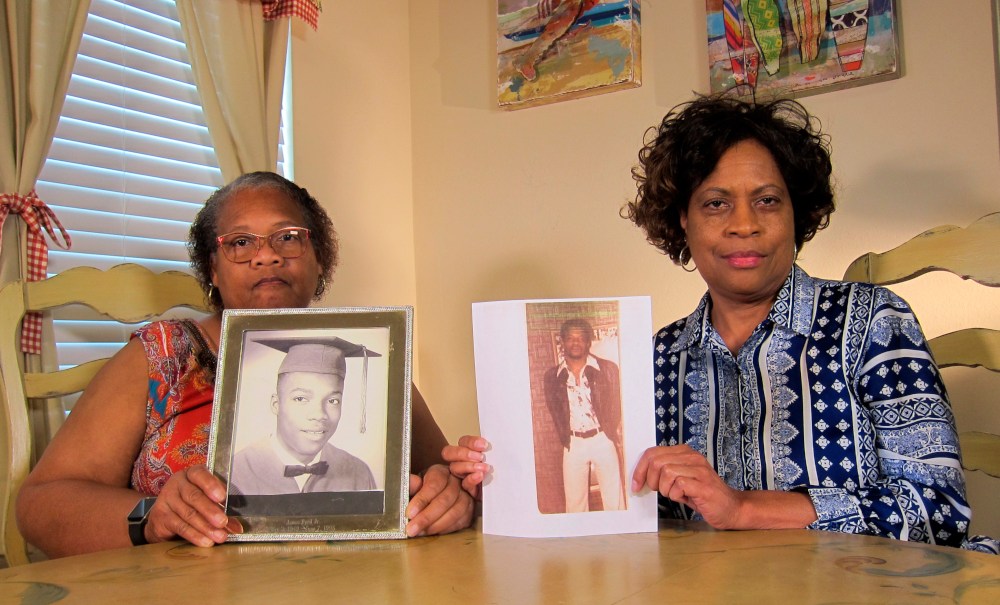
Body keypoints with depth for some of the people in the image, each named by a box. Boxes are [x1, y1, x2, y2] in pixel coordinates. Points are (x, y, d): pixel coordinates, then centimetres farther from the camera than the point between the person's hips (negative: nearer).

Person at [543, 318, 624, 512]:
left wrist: (611, 435, 2)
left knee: (614, 501, -1)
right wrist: (564, 437, 7)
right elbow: (554, 410, 12)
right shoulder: (552, 376, 4)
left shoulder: (607, 369, -1)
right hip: (573, 444, 2)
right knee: (574, 502, 7)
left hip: (603, 440, -2)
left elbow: (616, 406, 5)